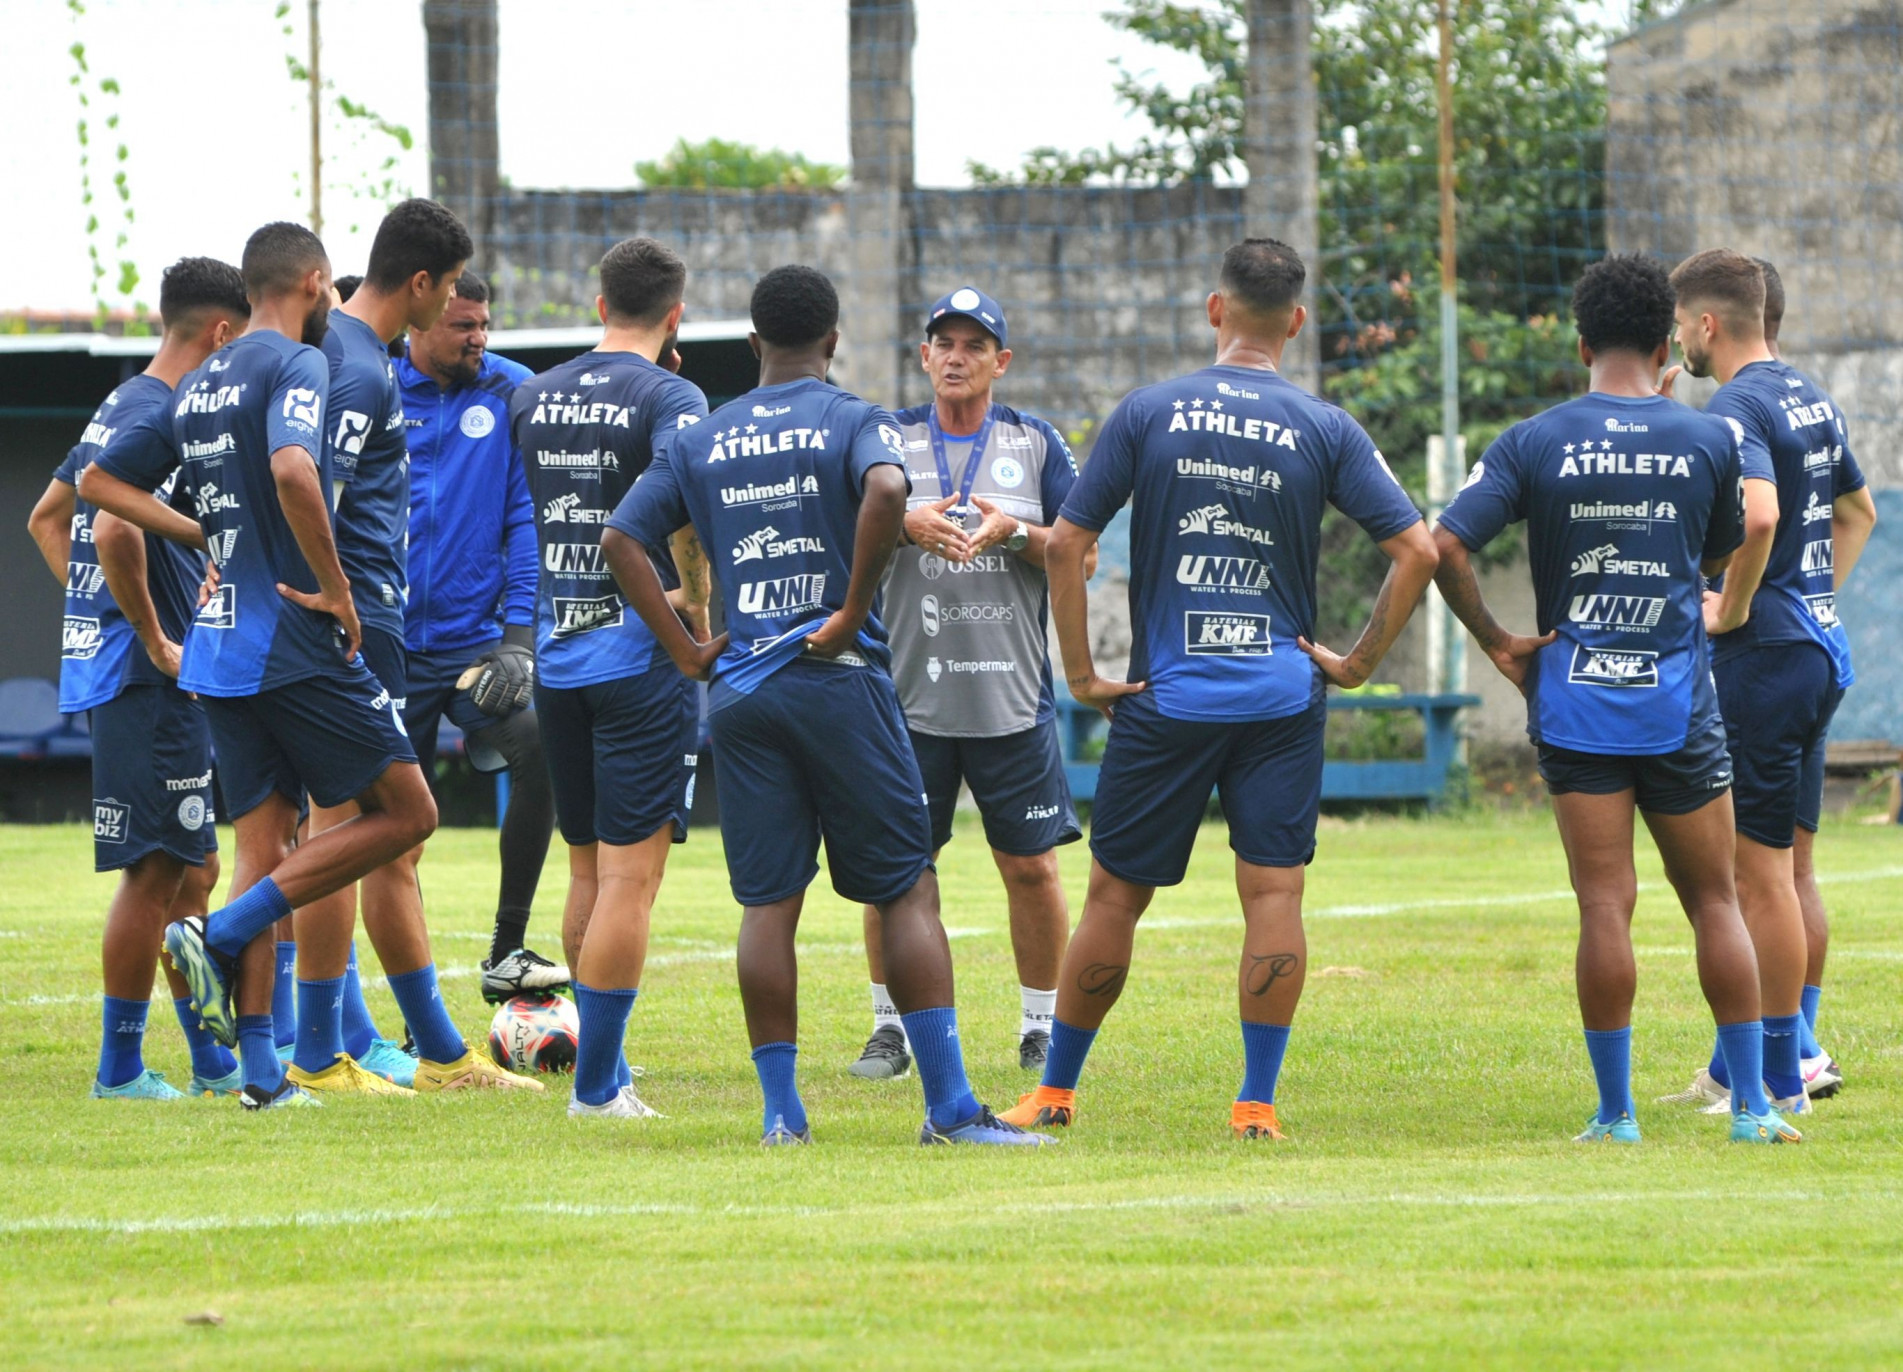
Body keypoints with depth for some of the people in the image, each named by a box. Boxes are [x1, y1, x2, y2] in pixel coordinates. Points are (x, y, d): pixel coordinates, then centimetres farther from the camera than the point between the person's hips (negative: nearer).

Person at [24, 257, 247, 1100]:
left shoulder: (121, 407, 16)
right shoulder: (163, 415, -15)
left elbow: (47, 517, 26)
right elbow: (115, 531, -28)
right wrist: (154, 639, -19)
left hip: (99, 654, 10)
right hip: (148, 680, -10)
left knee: (192, 871, 14)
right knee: (155, 871, -5)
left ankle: (210, 1060, 19)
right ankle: (121, 1067, -1)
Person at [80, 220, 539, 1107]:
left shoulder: (198, 386, 16)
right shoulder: (297, 367, -9)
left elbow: (99, 483, 21)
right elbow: (293, 471, -28)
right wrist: (336, 587, -18)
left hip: (219, 644, 8)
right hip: (296, 642, -8)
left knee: (266, 847, 8)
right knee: (403, 811, 0)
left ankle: (261, 1072, 2)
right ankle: (220, 936, -12)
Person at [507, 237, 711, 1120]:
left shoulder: (532, 398, 9)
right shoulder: (668, 397, -9)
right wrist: (698, 601, -15)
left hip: (555, 653, 6)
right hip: (640, 655, -6)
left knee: (589, 872, 16)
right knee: (630, 878, -3)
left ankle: (605, 1066, 23)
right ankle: (596, 1081, -5)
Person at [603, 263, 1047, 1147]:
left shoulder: (698, 443, 12)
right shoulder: (855, 423, -1)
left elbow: (622, 540, 8)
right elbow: (887, 489, -22)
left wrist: (686, 650, 7)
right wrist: (854, 611, -14)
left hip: (738, 688, 3)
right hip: (839, 678, -3)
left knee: (767, 902, 5)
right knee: (907, 890, 0)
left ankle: (780, 1108, 1)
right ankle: (950, 1106, -6)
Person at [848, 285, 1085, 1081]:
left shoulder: (1036, 444, 6)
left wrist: (1014, 533, -15)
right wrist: (905, 524, -16)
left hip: (1013, 700, 0)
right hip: (911, 698, 0)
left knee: (1032, 867, 1)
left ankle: (1043, 1030, 14)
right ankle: (889, 1028, 13)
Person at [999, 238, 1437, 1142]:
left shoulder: (1148, 414, -1)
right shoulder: (1324, 431, -1)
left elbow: (1066, 543, -3)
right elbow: (1416, 549, -5)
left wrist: (1081, 672, 2)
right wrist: (1360, 661, 2)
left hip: (1164, 697, 0)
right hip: (1282, 699, 0)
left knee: (1115, 894, 8)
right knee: (1273, 893, 2)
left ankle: (1054, 1092, 17)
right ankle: (1257, 1103, -2)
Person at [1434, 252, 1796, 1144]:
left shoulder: (1534, 445, -2)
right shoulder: (1709, 442, 0)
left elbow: (1445, 545, -10)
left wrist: (1496, 642, -1)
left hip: (1575, 700, 0)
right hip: (1679, 701, 0)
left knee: (1605, 906, -1)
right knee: (1713, 900, 9)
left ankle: (1615, 1112, -3)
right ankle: (1751, 1105, 10)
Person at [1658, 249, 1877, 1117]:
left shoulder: (1735, 410, -15)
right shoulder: (1809, 399, 15)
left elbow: (1758, 516, -33)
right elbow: (1858, 511, 30)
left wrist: (1733, 610, -19)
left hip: (1764, 655, -10)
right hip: (1821, 646, 10)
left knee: (1759, 871, -5)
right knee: (1784, 866, 15)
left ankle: (1777, 1081, -3)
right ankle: (1755, 1059, 21)